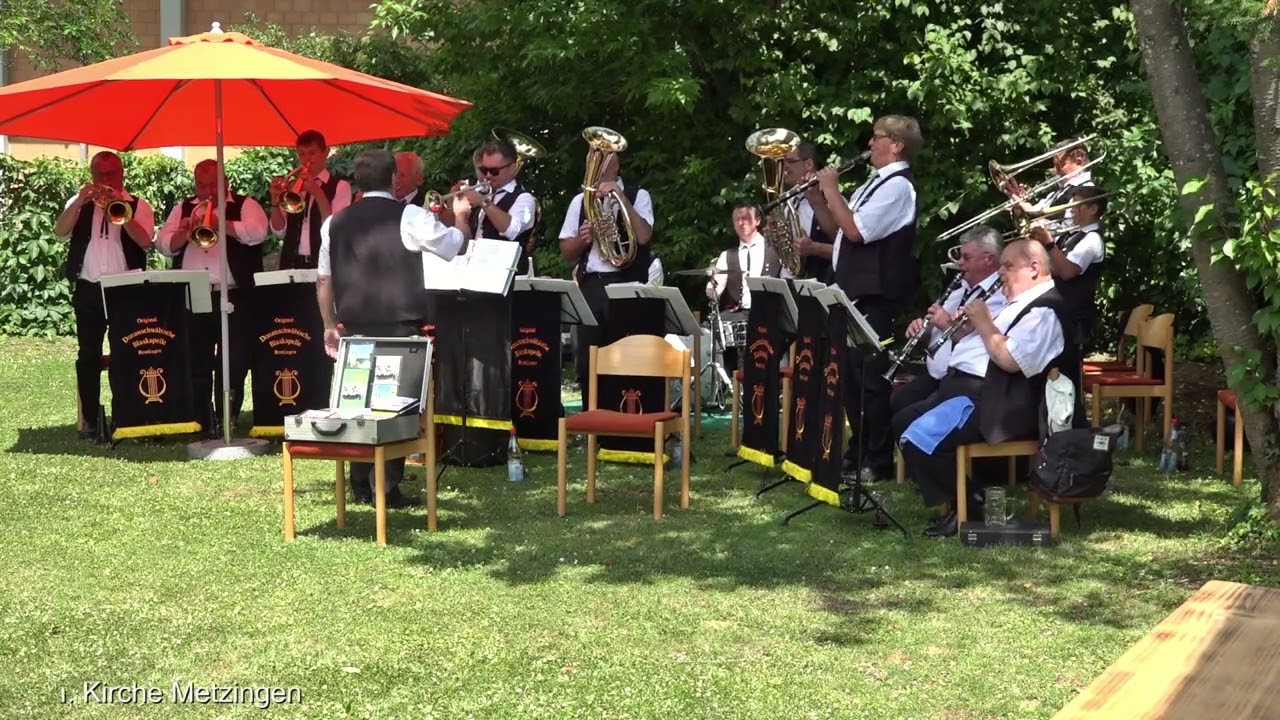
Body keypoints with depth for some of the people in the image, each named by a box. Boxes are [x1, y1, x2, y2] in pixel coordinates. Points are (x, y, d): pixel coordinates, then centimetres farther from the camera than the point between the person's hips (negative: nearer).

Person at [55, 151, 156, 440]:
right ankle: (90, 419, 8)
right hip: (88, 289, 2)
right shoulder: (79, 203, 11)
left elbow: (144, 241, -12)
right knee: (88, 356, 3)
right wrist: (80, 201, -16)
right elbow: (60, 231, -6)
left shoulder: (138, 206, 5)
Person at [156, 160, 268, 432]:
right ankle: (198, 421, 11)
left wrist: (219, 223, -19)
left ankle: (227, 420, 3)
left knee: (233, 364, -3)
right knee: (195, 364, 5)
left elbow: (257, 231, -13)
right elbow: (164, 244, 11)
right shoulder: (183, 209, 19)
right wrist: (185, 233, -8)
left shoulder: (245, 205, 6)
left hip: (234, 298, -4)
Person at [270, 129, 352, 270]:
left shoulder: (340, 186, 1)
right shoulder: (292, 186, 13)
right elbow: (280, 230, 7)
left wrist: (317, 192, -19)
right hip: (291, 263, 4)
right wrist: (275, 200, -8)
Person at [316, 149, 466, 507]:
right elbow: (457, 246, 5)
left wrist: (330, 325, 21)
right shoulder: (410, 217, -5)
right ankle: (389, 489, -4)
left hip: (355, 329, 4)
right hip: (400, 328, -4)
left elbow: (323, 280, 12)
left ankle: (360, 487, 14)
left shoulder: (335, 223, 8)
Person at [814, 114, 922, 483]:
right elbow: (838, 228, 20)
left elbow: (856, 231, -22)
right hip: (854, 290, 10)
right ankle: (858, 450, 26)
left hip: (874, 296, -10)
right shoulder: (877, 183, 18)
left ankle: (878, 460, 0)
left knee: (869, 376, -6)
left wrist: (831, 189, -13)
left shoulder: (898, 184, -14)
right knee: (850, 373, 16)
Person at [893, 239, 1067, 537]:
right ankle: (953, 500, 10)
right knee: (903, 422, 14)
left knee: (918, 440, -24)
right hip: (964, 387, 12)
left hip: (988, 402, -12)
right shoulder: (1021, 303, 20)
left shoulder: (1044, 310, -14)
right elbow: (982, 344, 23)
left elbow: (1009, 360, -26)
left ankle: (969, 508, -7)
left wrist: (984, 322, -14)